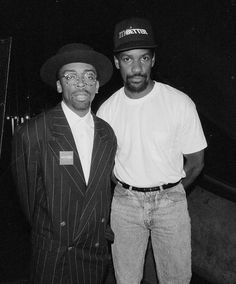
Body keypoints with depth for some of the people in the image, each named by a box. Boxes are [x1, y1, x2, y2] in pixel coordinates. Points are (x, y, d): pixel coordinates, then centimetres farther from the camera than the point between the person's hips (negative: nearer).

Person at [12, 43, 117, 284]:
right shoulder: (31, 134, -16)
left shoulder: (107, 133, -2)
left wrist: (102, 232, 12)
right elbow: (28, 194, -5)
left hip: (97, 249, 4)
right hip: (53, 255, -3)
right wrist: (49, 234, 7)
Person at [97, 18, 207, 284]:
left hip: (170, 200, -1)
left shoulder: (180, 103, -12)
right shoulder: (106, 110, -6)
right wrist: (130, 191, 4)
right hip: (124, 202, 2)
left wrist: (167, 192, 4)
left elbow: (195, 162, -3)